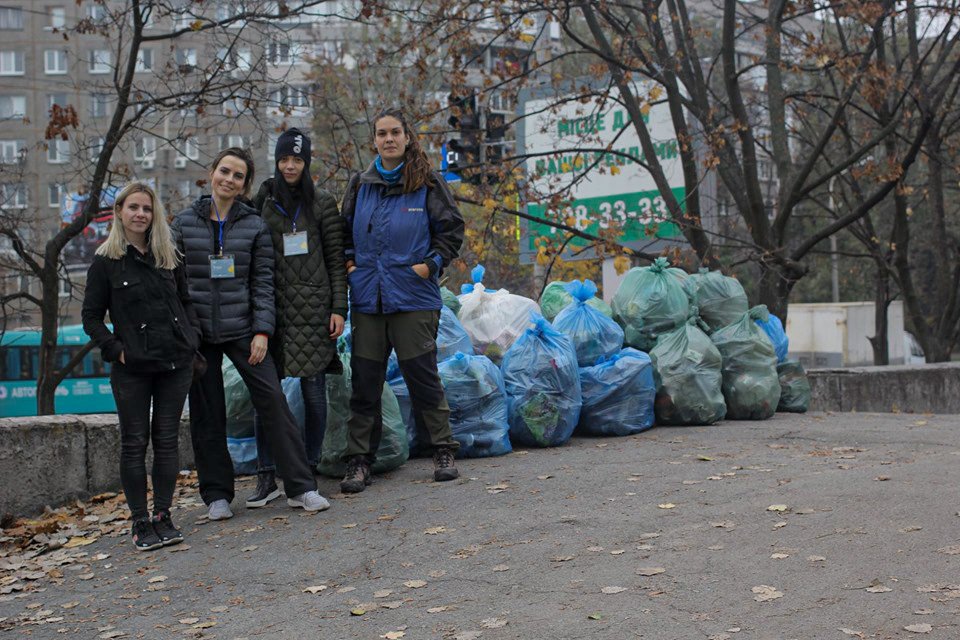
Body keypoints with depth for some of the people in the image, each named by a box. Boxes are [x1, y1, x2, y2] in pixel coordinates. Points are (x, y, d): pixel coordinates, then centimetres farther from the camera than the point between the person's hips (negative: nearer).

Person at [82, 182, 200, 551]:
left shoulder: (168, 257, 11)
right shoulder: (106, 262, 0)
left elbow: (186, 302, 19)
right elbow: (91, 317, 1)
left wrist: (192, 337, 4)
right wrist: (115, 349, -9)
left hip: (175, 364, 3)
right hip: (132, 368, -3)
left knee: (167, 440, 6)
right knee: (135, 443, 1)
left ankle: (163, 517, 14)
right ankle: (140, 523, 8)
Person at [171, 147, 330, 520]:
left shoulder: (254, 226, 5)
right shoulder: (185, 223, 6)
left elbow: (263, 282, 3)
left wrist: (262, 330, -7)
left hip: (242, 329, -1)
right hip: (198, 332, 1)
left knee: (272, 400, -8)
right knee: (207, 415, 5)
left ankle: (300, 488, -1)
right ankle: (217, 495, 17)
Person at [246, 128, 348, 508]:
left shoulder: (322, 203, 6)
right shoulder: (262, 202, 9)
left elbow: (336, 260, 5)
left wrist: (339, 308, -3)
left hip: (313, 307, -1)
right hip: (272, 307, 1)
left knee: (313, 390, 2)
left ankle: (308, 471, 14)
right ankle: (267, 477, 4)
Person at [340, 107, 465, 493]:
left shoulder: (428, 184, 0)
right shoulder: (360, 185, 11)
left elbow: (451, 229, 3)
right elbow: (345, 230, 22)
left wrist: (432, 263, -8)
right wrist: (349, 262, 7)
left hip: (414, 298, -3)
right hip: (367, 298, 4)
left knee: (423, 376, 1)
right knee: (364, 381, 5)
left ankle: (444, 451, 16)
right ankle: (358, 460, 13)